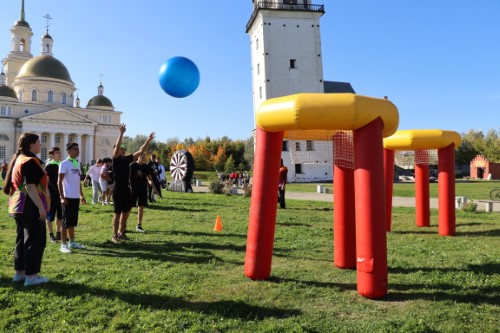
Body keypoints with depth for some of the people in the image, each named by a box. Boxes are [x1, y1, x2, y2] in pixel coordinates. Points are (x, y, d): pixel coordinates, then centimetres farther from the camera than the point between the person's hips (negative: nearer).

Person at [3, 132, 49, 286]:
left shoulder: (18, 159, 15)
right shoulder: (30, 161, -16)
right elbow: (30, 187, -23)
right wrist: (41, 207, -23)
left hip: (19, 206, 10)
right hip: (30, 207, -10)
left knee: (22, 239, 16)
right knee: (35, 241, -3)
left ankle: (19, 272, 24)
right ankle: (31, 276, 2)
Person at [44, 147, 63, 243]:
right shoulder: (48, 166, -8)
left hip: (61, 194, 6)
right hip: (52, 195, -6)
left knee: (60, 215, 13)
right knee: (50, 216, 4)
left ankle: (58, 233, 24)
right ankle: (51, 235, 13)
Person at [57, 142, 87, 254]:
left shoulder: (77, 163, 13)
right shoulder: (64, 163, -9)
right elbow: (59, 181, -11)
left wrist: (81, 195, 16)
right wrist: (62, 197, -16)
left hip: (76, 197, 7)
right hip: (68, 197, -7)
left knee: (73, 221, 14)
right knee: (66, 221, -1)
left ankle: (72, 242, 22)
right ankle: (63, 244, 6)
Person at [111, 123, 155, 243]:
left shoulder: (127, 159, 10)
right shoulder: (115, 159, -7)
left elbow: (140, 151, 9)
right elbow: (117, 146, -24)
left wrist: (147, 141, 1)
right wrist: (121, 133, -32)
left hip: (127, 189, 7)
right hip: (118, 189, -7)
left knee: (126, 212, 12)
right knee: (118, 213, -1)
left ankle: (121, 233, 25)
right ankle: (115, 235, 9)